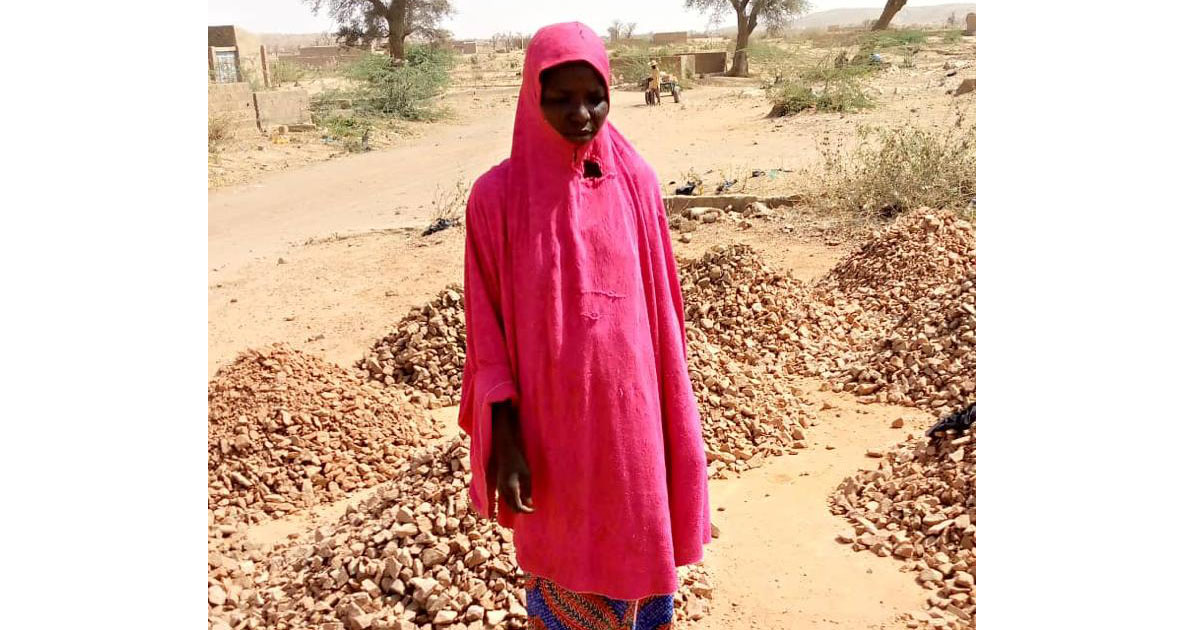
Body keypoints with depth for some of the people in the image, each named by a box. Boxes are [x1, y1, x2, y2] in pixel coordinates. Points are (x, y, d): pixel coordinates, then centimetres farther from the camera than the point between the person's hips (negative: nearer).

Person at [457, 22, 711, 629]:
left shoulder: (634, 181, -4)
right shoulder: (496, 195, -11)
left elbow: (659, 307, 2)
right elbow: (488, 332, -7)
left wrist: (670, 409, 7)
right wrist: (504, 440, -10)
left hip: (629, 410, 2)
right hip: (547, 420, -2)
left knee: (638, 550, 18)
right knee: (561, 556, 17)